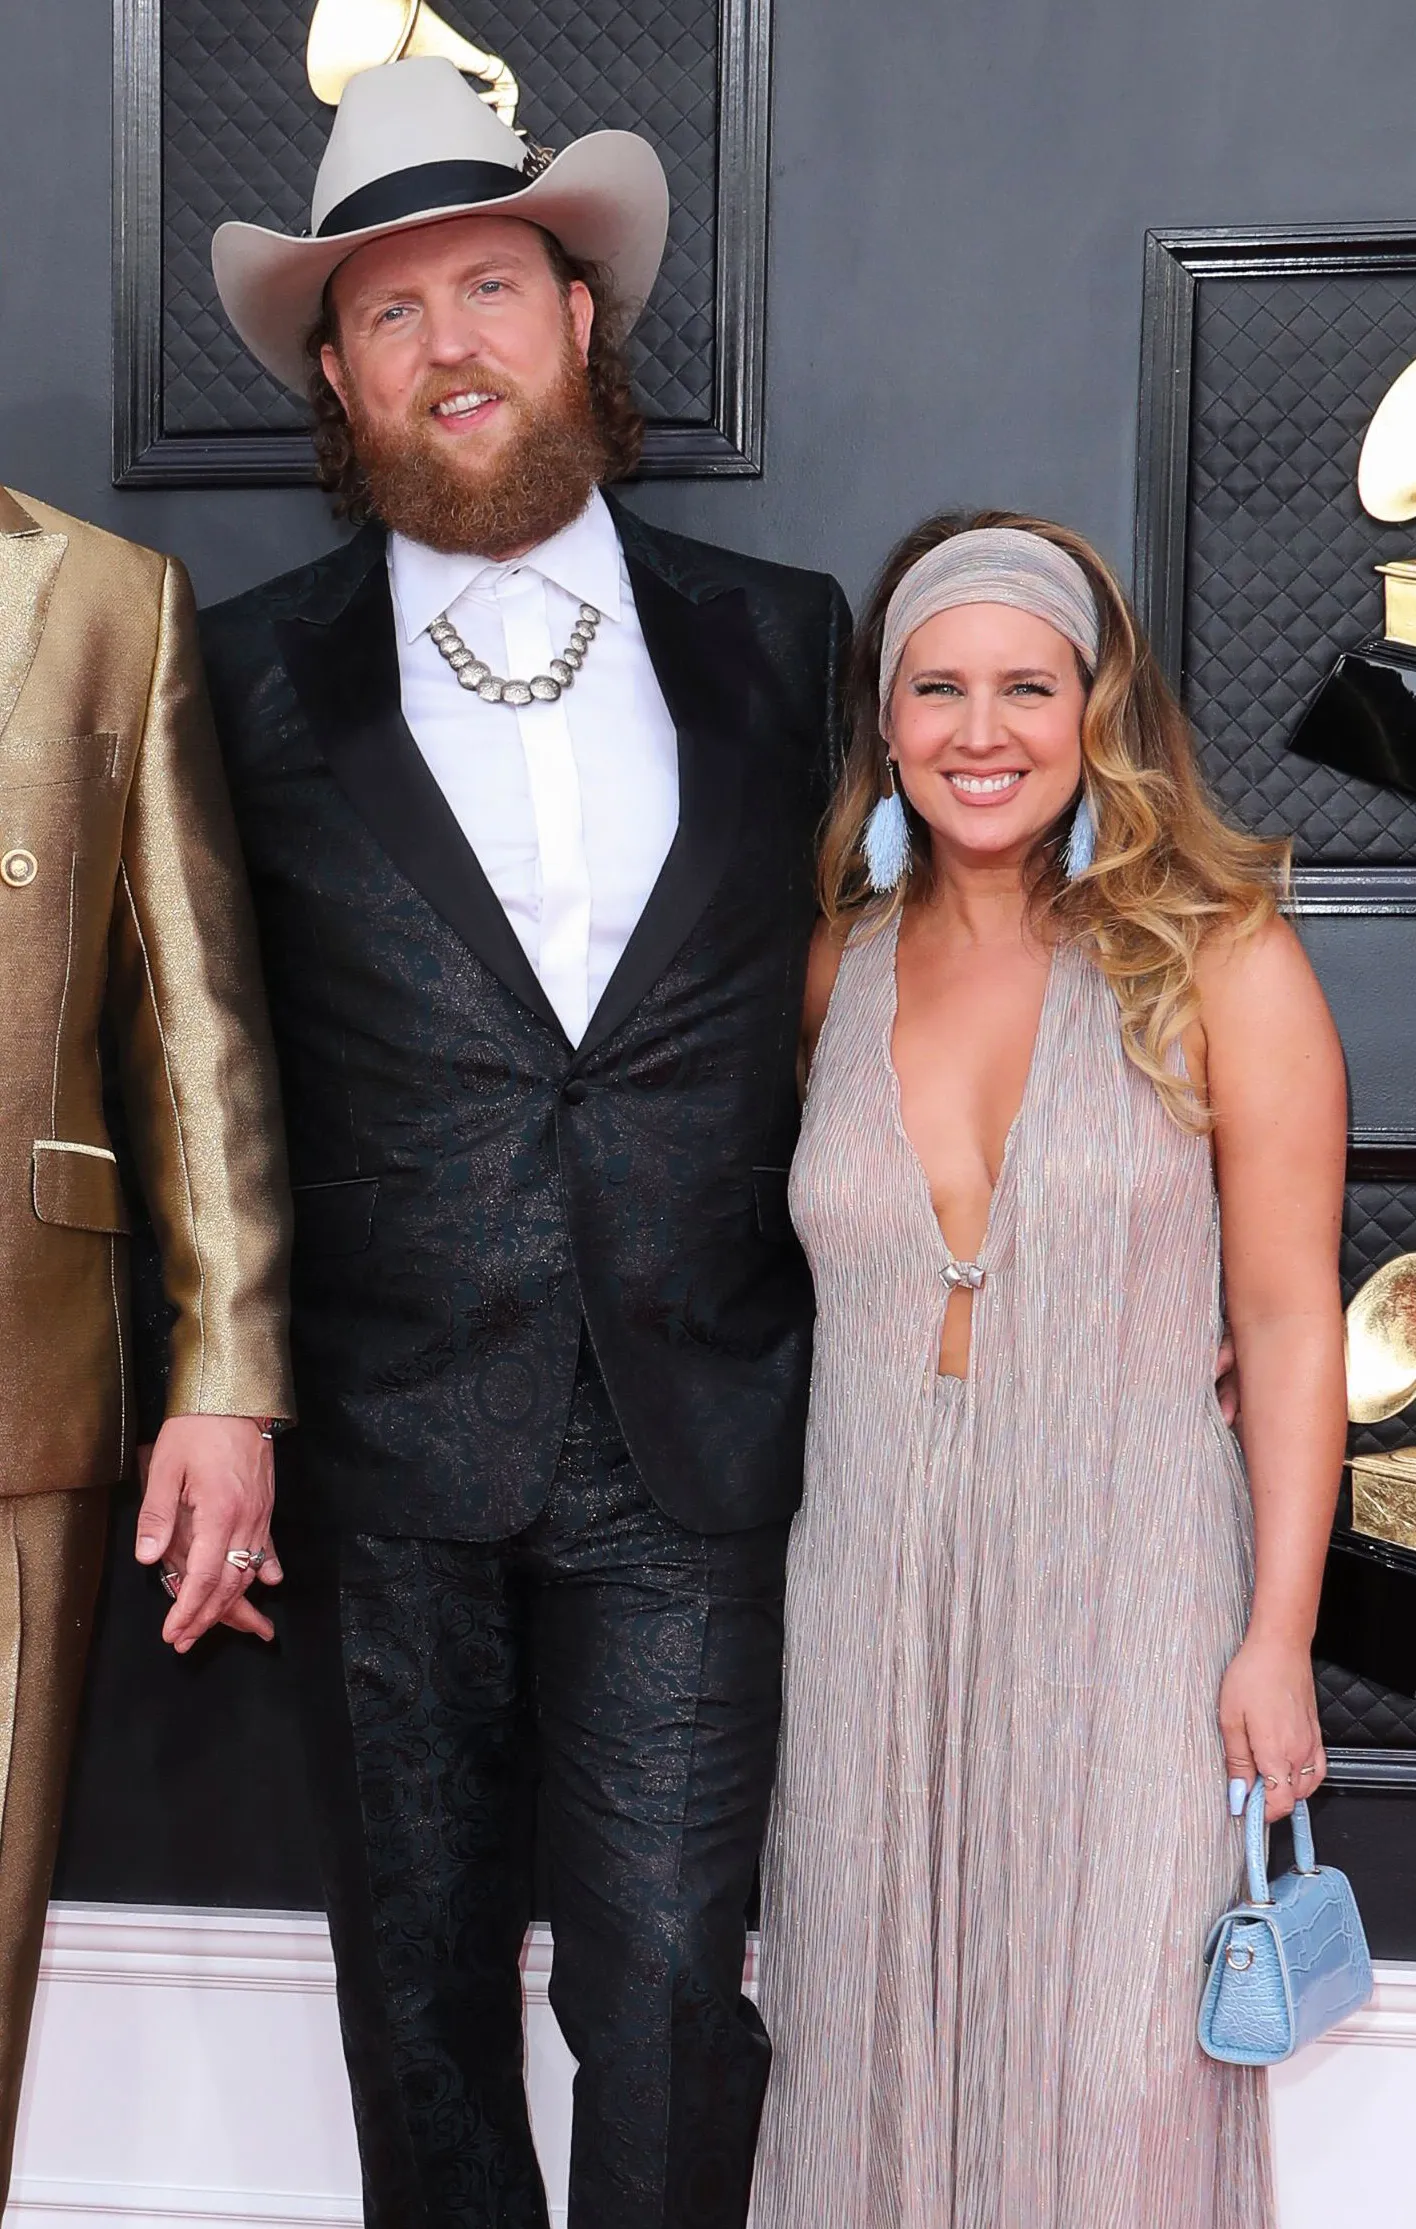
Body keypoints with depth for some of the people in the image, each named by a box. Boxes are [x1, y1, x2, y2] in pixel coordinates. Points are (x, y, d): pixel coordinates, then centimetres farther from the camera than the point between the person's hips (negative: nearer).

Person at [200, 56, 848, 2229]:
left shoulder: (780, 637, 5)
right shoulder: (255, 673, 2)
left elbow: (838, 996, 9)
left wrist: (842, 1381, 4)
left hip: (696, 1452, 0)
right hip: (391, 1456, 0)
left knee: (671, 1990, 3)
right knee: (420, 1987, 13)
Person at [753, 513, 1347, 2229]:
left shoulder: (1216, 959, -4)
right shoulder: (840, 966, 6)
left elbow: (1287, 1321, -4)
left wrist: (1278, 1637, -7)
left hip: (1128, 1598, -3)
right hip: (870, 1590, 3)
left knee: (1112, 2078, 0)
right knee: (877, 2053, 11)